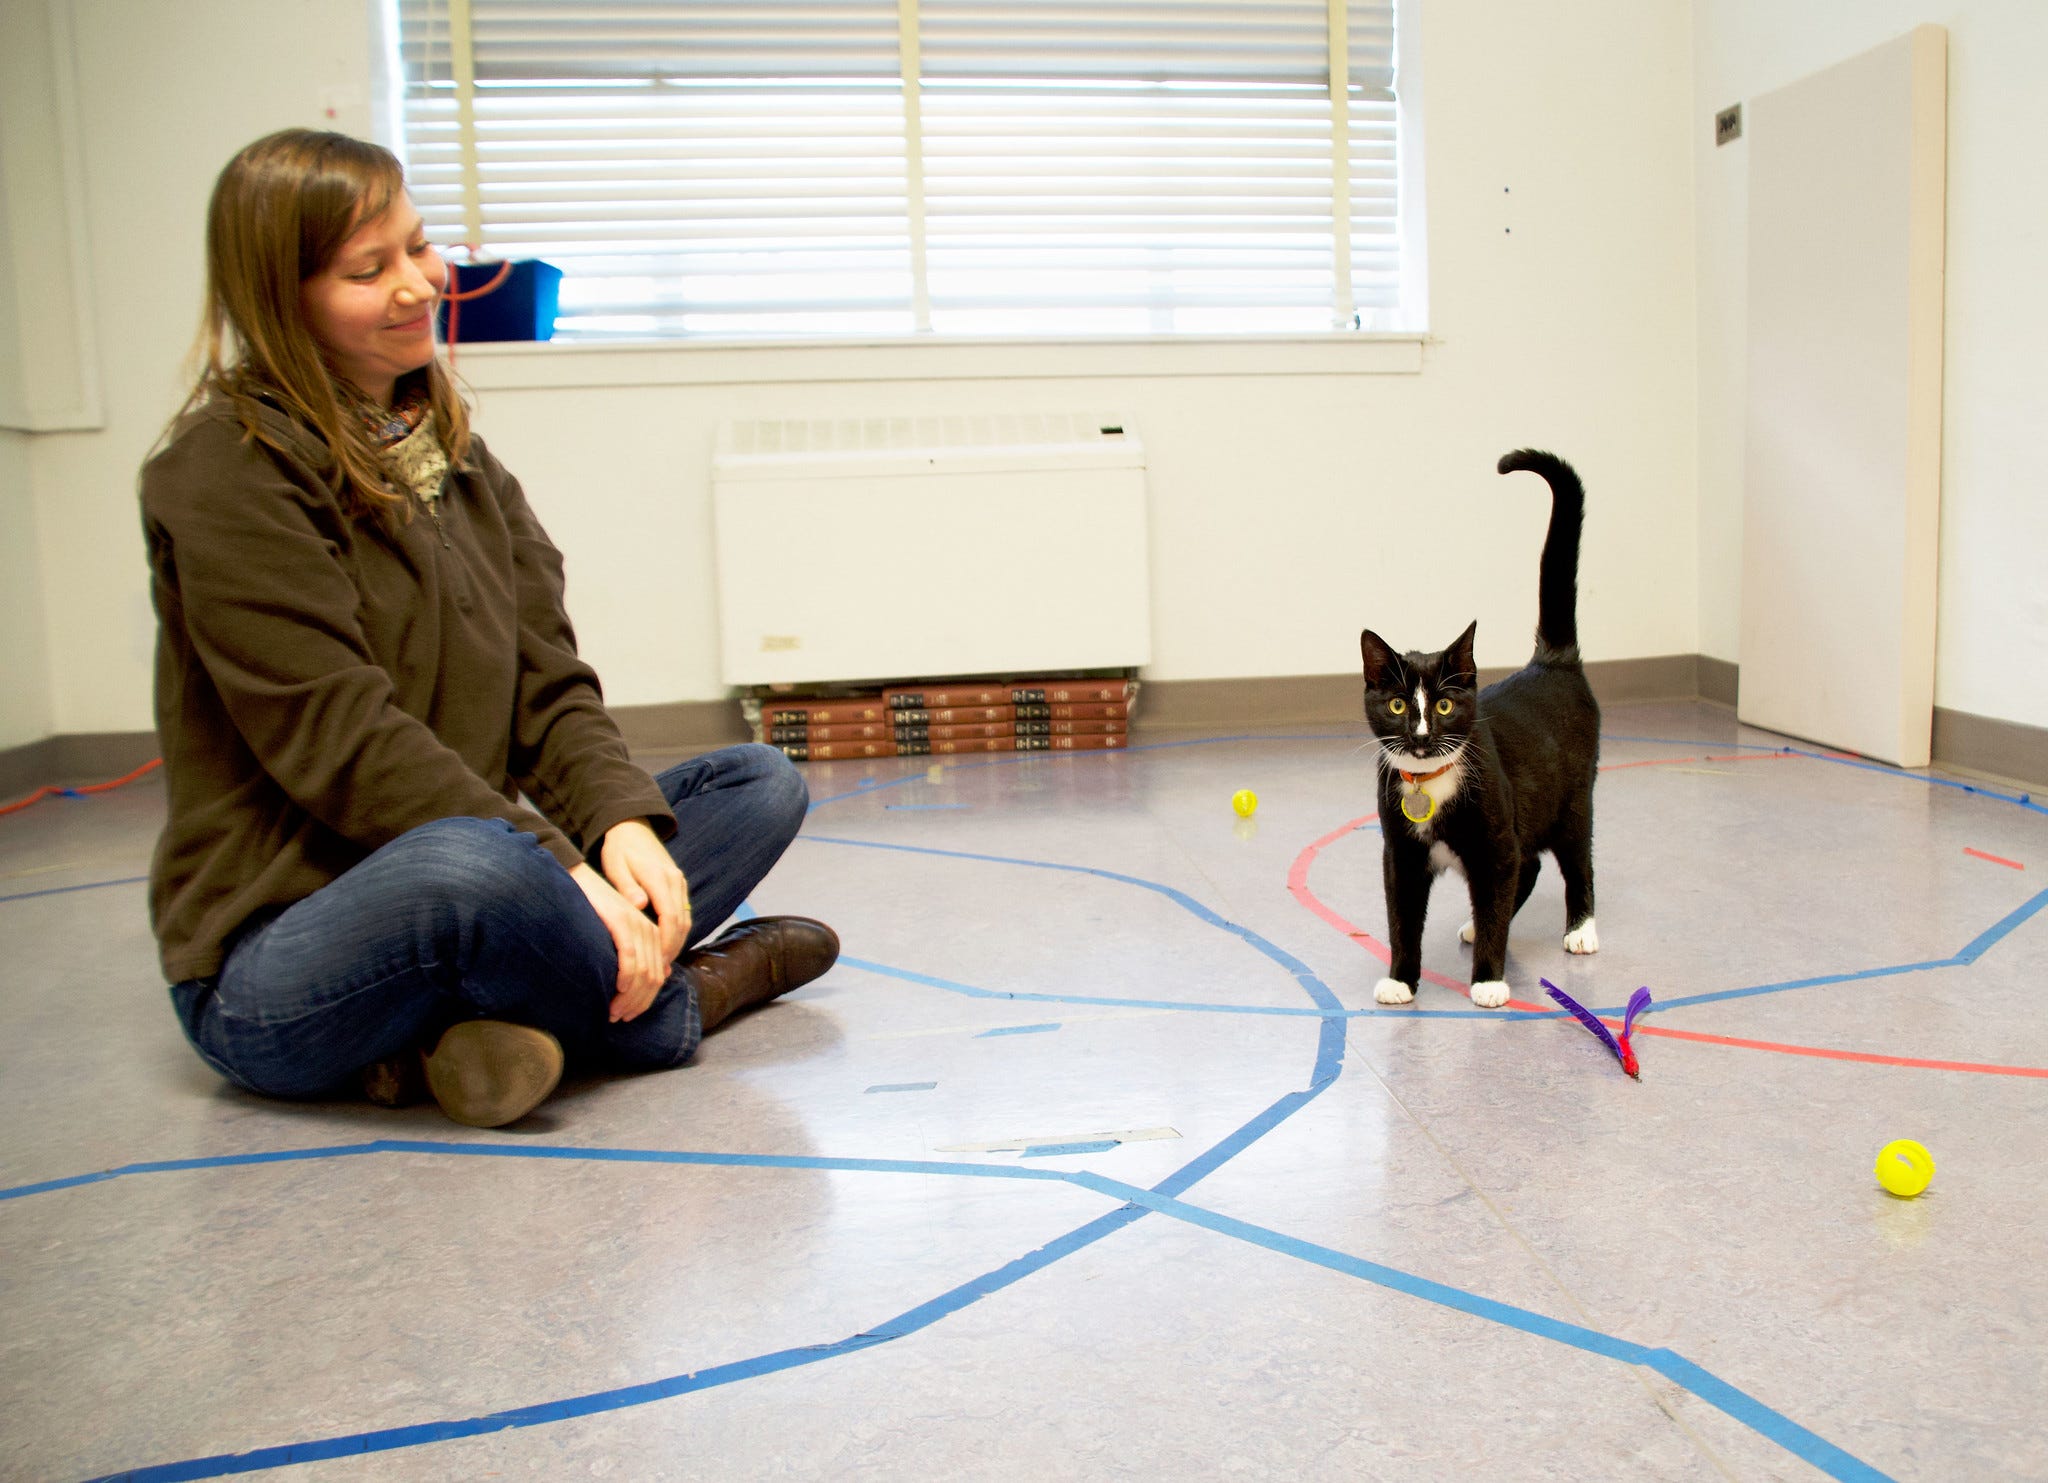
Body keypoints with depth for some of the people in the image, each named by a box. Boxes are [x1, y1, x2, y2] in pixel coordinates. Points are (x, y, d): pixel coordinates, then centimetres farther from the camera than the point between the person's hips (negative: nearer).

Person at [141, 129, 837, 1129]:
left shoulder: (455, 456, 13)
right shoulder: (228, 470, -11)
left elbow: (549, 686, 5)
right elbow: (342, 742, -20)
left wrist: (622, 821, -14)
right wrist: (559, 869, -26)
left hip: (456, 885, 8)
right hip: (271, 966, -8)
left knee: (761, 783, 0)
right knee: (469, 862, -41)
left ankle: (502, 1019, -19)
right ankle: (677, 998, -11)